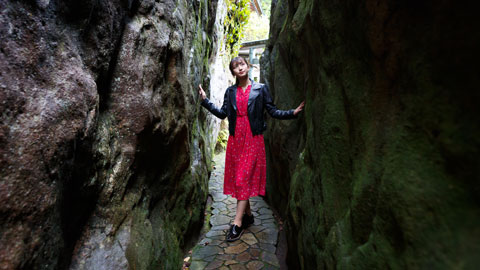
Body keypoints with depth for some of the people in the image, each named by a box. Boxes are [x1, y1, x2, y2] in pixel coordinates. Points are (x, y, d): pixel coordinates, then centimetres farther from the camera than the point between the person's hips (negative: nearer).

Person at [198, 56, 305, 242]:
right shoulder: (230, 91, 13)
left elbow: (273, 111, 2)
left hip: (253, 138, -4)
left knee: (245, 178, -6)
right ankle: (248, 215, 24)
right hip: (235, 138, 4)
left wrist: (292, 113, -11)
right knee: (237, 178, 7)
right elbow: (222, 113, 4)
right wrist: (205, 100, 1)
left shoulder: (260, 89, 5)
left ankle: (237, 223, 0)